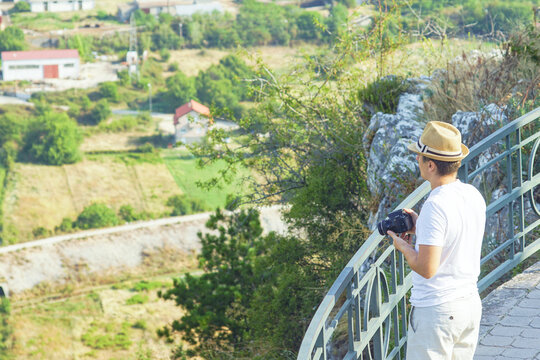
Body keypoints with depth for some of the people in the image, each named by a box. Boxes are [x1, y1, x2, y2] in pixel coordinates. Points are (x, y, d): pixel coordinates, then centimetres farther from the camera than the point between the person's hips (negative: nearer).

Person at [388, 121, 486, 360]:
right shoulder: (474, 195, 3)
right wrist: (421, 229, 15)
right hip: (470, 303, 8)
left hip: (436, 310, -8)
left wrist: (403, 246, -5)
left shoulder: (435, 206, -23)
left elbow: (427, 269, -22)